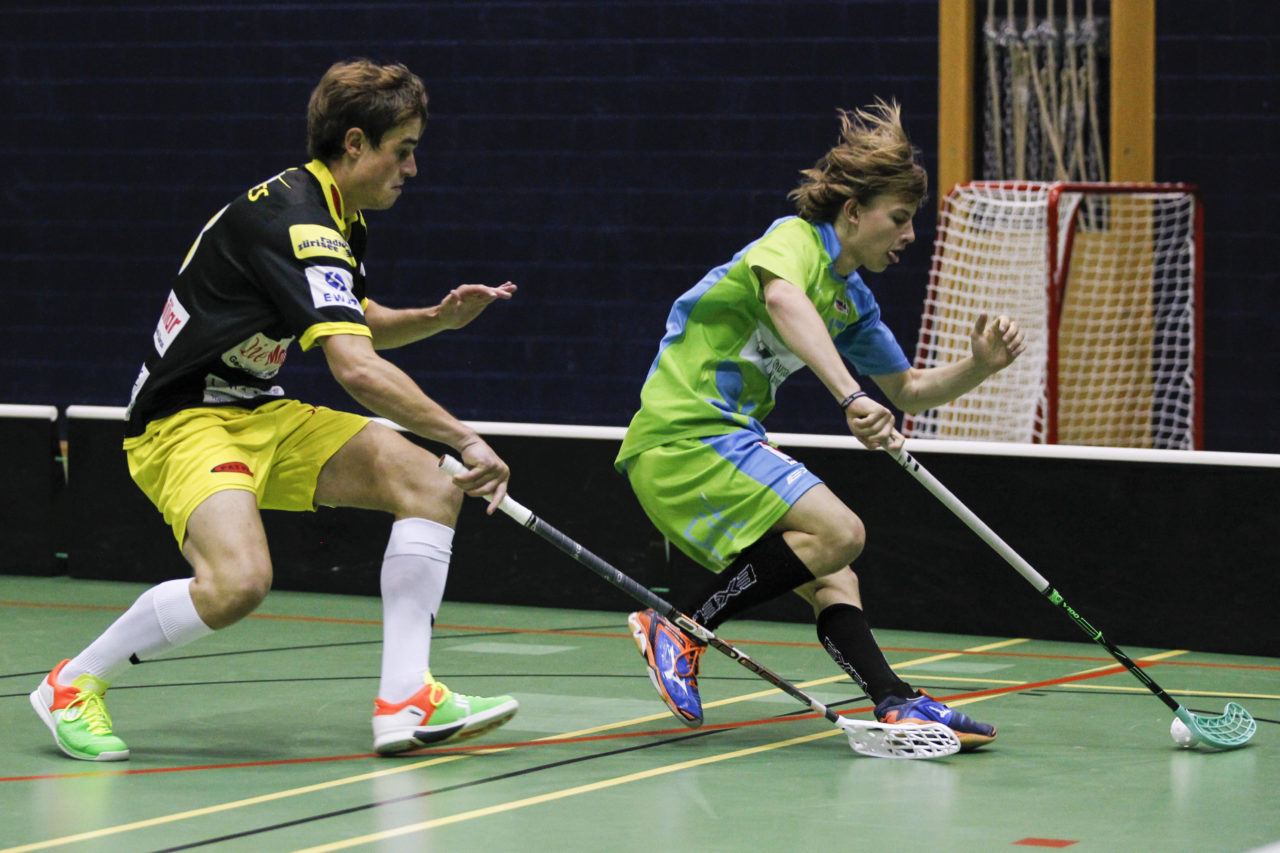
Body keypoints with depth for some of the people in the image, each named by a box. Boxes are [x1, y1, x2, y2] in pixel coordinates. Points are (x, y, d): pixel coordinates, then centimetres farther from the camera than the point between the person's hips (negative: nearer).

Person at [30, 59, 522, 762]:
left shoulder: (337, 220, 10)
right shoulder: (296, 222, -22)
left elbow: (358, 324, 28)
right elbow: (355, 368, -32)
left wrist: (436, 318, 8)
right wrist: (465, 439, -29)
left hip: (262, 415, 10)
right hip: (184, 421, -10)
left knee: (432, 485, -5)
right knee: (237, 582, -33)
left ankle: (405, 700, -10)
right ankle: (72, 686, -9)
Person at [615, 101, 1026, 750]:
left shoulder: (852, 300, 17)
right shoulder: (796, 239, -10)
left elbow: (909, 390, 27)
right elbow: (783, 299, -36)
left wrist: (979, 366, 7)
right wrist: (850, 398, -48)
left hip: (729, 441, 10)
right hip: (686, 435, -10)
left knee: (828, 578, 4)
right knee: (837, 533, -20)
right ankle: (678, 628, -15)